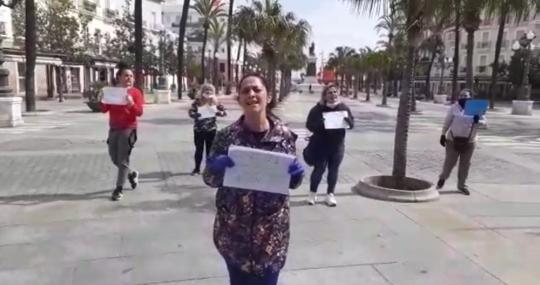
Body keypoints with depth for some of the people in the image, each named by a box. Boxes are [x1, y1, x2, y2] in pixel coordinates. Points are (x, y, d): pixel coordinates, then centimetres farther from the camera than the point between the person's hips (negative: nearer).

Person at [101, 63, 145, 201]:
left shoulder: (135, 92, -3)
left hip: (128, 129, -5)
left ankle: (119, 188, 3)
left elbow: (139, 112, -10)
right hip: (113, 129, 5)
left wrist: (131, 103, -26)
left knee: (123, 160, -5)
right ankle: (132, 174, 36)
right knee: (114, 158, 12)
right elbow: (104, 109, 7)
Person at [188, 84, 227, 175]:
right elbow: (191, 112, -14)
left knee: (210, 150, 8)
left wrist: (217, 113, -24)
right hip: (199, 130, -1)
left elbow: (224, 112, -5)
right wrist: (197, 114, -34)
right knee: (199, 150, 8)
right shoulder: (197, 102, -7)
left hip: (211, 130, 1)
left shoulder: (215, 102, -3)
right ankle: (197, 168, 22)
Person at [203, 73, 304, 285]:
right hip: (233, 231, 0)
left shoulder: (285, 135, -5)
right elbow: (209, 179, 0)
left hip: (271, 232, 0)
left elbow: (291, 183, 5)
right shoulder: (226, 136, -8)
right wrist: (215, 167, -21)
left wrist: (297, 175, -16)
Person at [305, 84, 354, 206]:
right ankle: (312, 193, 19)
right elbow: (309, 124, -7)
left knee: (334, 170, 9)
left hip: (337, 145, 3)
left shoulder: (343, 107, 2)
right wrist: (319, 124, -27)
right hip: (321, 145, -3)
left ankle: (330, 194, 22)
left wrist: (347, 120, -18)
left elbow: (352, 124, 5)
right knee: (319, 169, 1)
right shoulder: (318, 108, -7)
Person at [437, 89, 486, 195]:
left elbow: (484, 121, 0)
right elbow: (447, 122, 2)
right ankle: (442, 178, 26)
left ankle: (462, 184, 23)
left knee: (465, 164, 9)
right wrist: (443, 134, -1)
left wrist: (478, 121, -23)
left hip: (469, 141, 2)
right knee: (450, 161, 2)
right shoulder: (454, 107, -2)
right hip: (453, 139, -1)